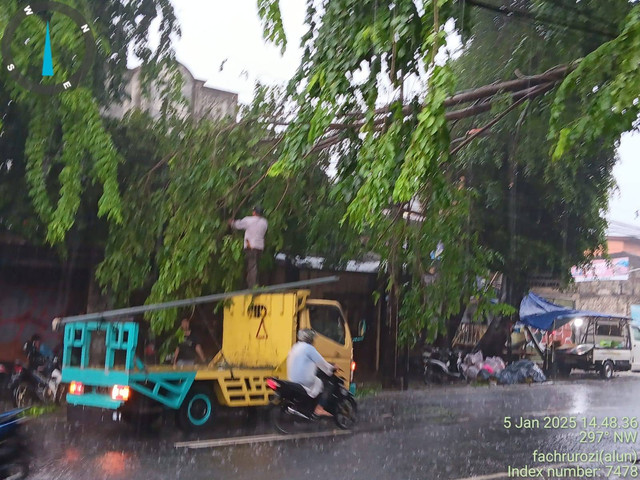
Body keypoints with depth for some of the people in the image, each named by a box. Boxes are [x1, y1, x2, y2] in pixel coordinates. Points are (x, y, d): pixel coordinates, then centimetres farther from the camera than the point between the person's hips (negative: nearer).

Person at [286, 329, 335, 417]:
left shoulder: (295, 347, 17)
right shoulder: (309, 348, -11)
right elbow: (321, 362, -7)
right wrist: (331, 369, 8)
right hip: (304, 379, -9)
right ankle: (320, 408, -10)